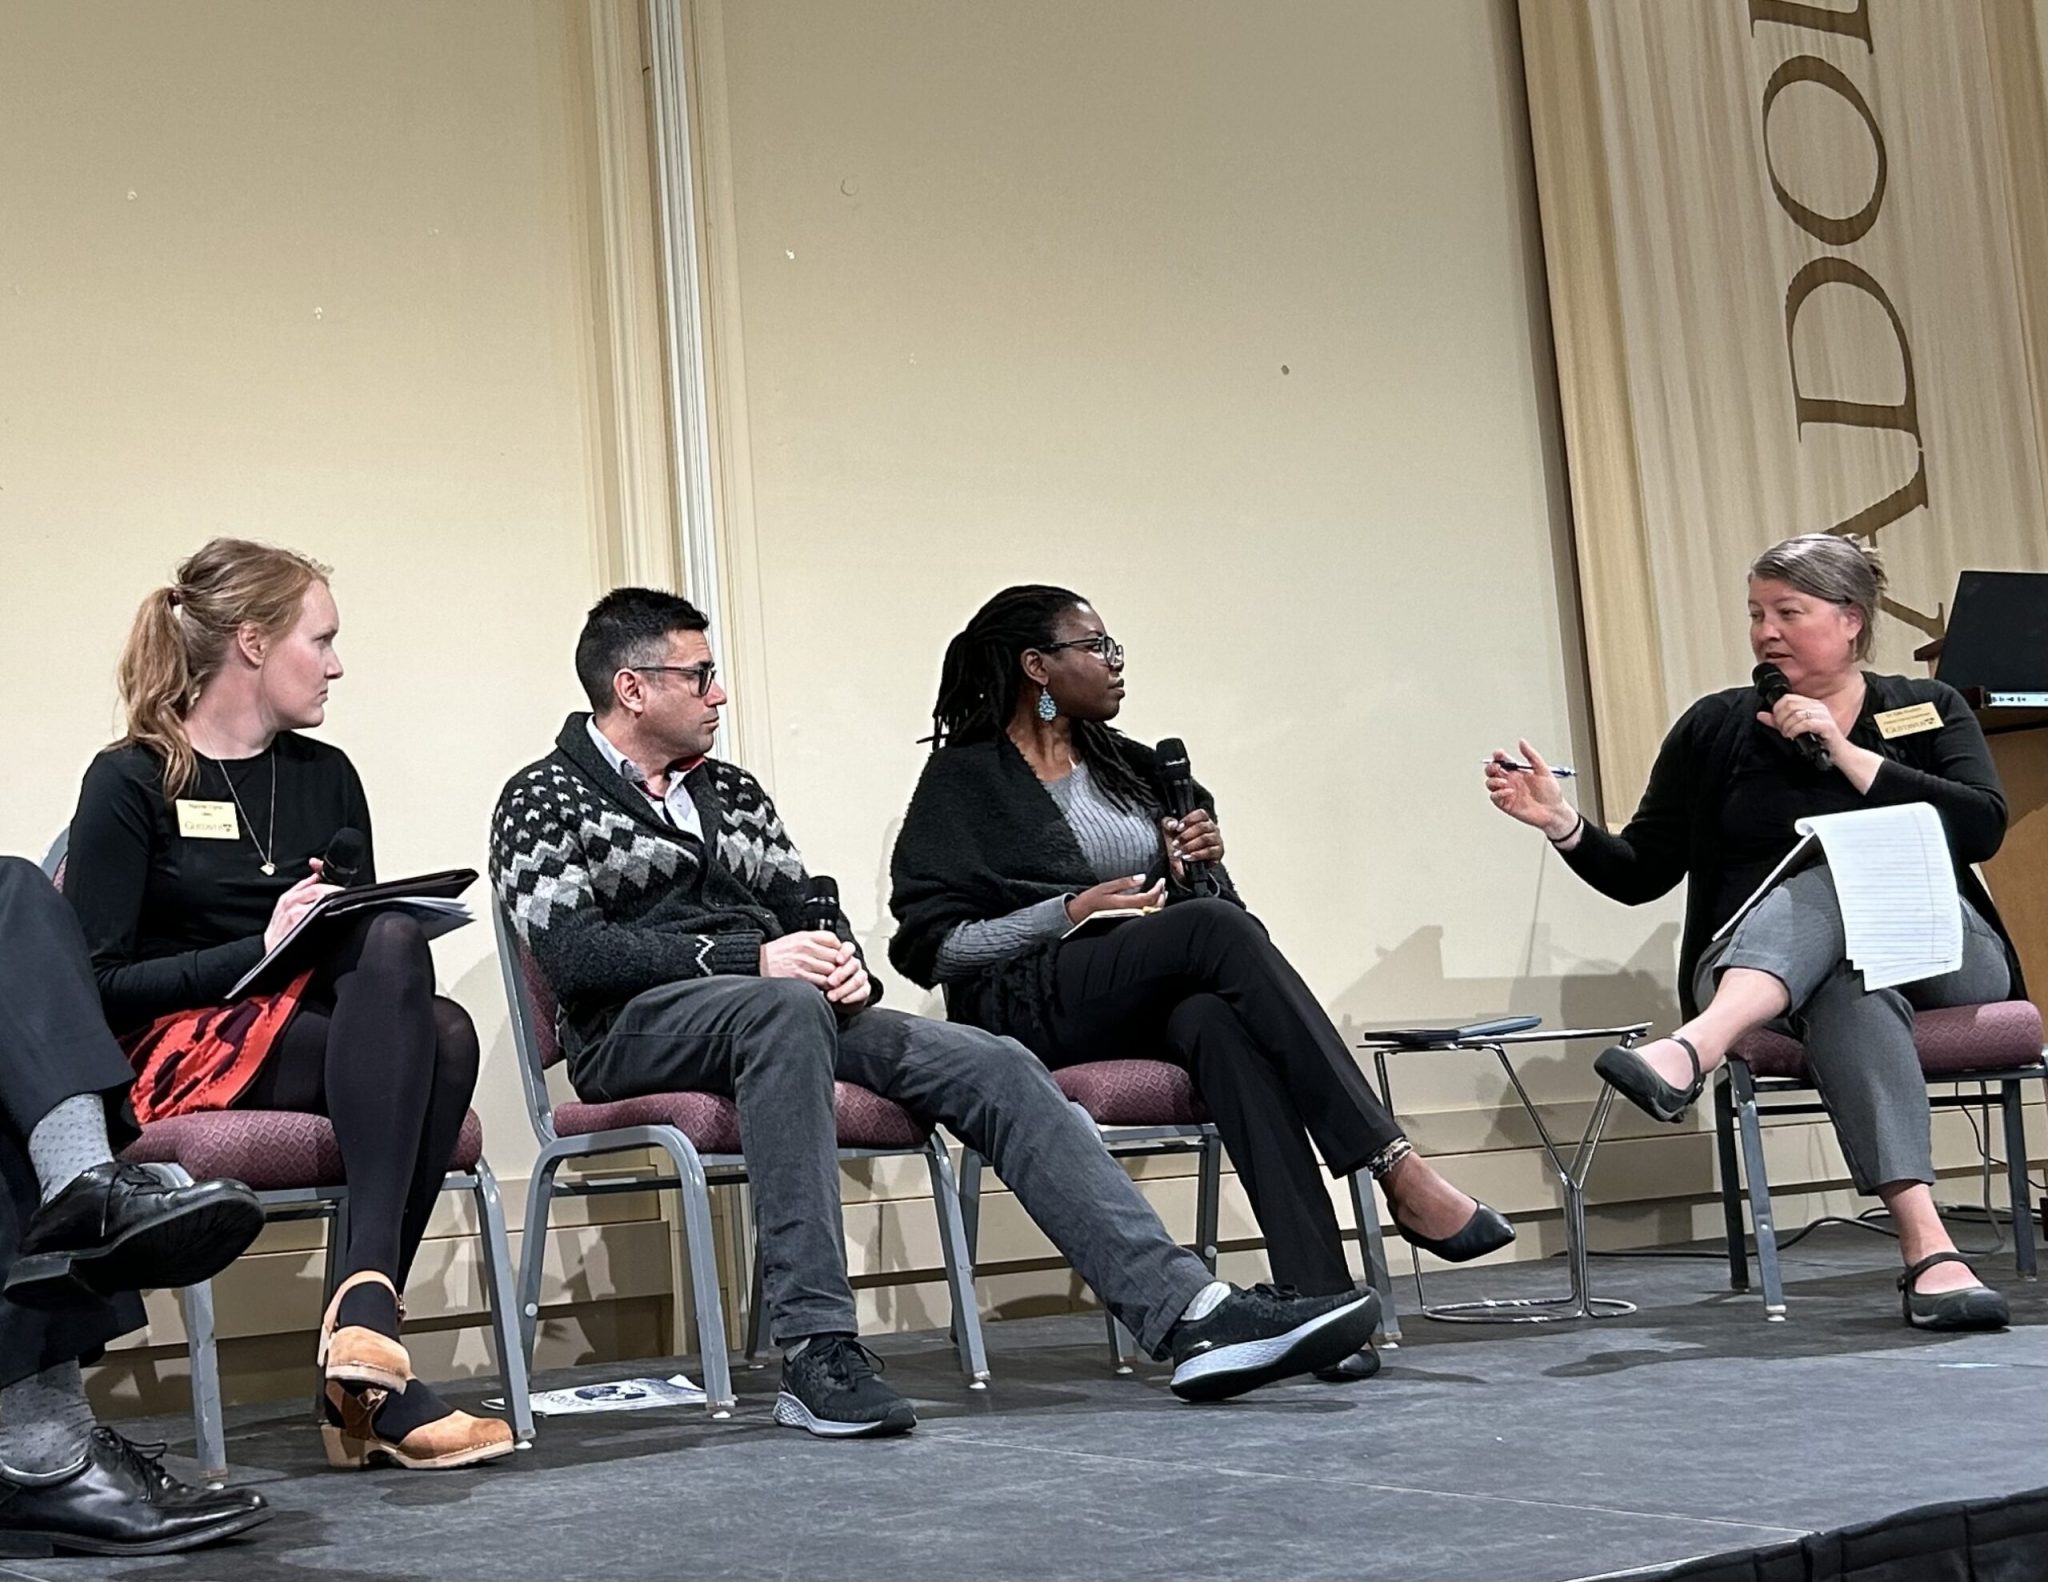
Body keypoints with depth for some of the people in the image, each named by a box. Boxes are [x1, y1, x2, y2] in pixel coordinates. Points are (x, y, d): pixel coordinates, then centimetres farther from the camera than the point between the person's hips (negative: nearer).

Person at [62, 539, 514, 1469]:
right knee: (395, 949, -32)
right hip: (182, 1055, -5)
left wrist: (340, 924, -5)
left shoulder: (326, 776, 18)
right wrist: (260, 952, -16)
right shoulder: (131, 783, 1)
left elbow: (370, 942, 18)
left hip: (330, 1038, 5)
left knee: (442, 1032, -31)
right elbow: (98, 985, -6)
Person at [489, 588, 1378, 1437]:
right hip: (638, 1027, -6)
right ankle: (815, 1351, -42)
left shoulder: (733, 792, 25)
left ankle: (1186, 1314, -27)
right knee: (785, 1007, -40)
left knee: (993, 1067, -16)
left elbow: (802, 910, 22)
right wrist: (748, 959, -18)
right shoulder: (546, 799, 5)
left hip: (784, 1011, 6)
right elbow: (564, 950, -10)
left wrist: (842, 961, -4)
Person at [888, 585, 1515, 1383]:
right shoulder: (964, 780, 4)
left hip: (1157, 1003, 4)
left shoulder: (1127, 765, 21)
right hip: (1030, 1011, -4)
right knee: (1215, 926, -32)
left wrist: (1201, 862, -1)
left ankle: (1319, 1298, -49)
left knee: (1219, 1021, -35)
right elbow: (928, 946, -5)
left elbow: (1198, 896, 22)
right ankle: (1397, 1170, -38)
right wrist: (1072, 911, -14)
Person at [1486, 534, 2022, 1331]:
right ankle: (1926, 1248, -56)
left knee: (1837, 875, -34)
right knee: (1851, 980, -39)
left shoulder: (1927, 709, 12)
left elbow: (1982, 827, -6)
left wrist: (1846, 755, -12)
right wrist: (1563, 825, -9)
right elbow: (1641, 873, 10)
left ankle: (1692, 1053, -59)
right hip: (1755, 963, 0)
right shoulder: (1718, 727, 12)